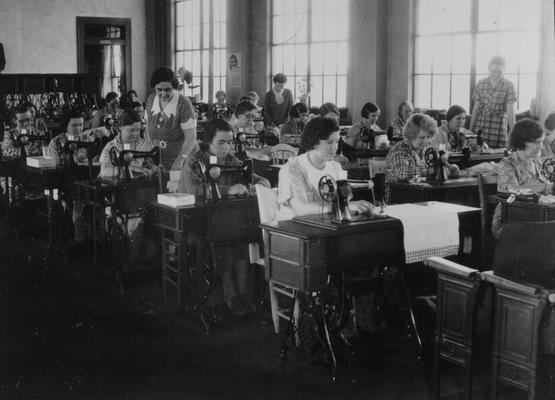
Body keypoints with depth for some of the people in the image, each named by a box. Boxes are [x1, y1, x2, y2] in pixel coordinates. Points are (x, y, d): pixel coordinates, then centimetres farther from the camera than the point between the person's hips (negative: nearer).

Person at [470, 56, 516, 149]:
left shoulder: (508, 85, -2)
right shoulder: (481, 84, 5)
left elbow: (510, 111, -6)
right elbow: (476, 108, 6)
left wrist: (512, 132, -12)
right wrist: (471, 129, 2)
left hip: (499, 125, -2)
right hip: (480, 124, 2)